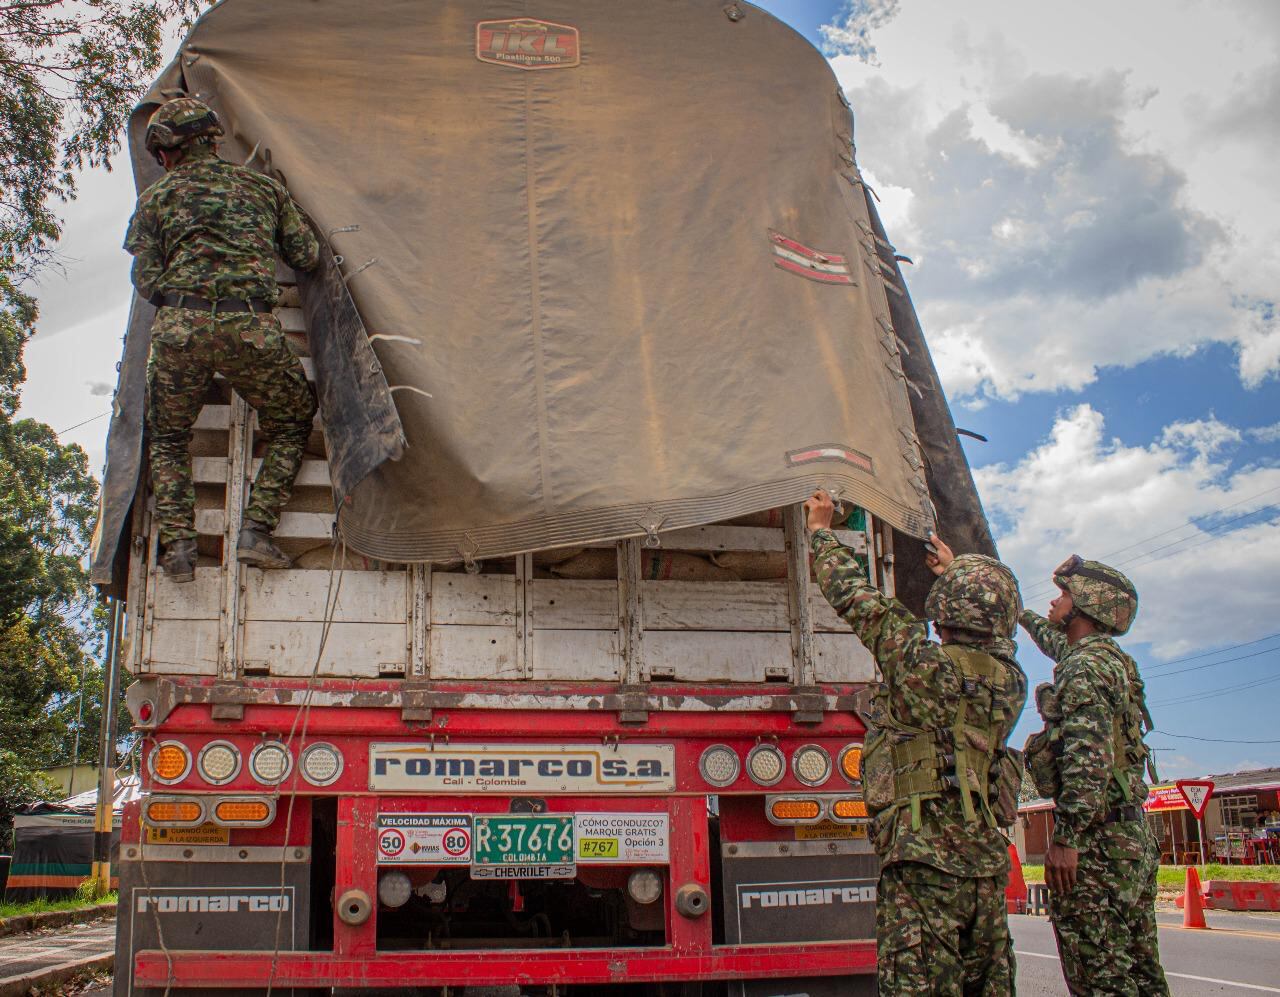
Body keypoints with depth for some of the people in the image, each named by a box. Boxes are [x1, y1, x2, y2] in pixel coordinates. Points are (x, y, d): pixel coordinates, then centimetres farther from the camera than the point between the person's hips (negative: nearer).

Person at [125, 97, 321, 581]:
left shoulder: (157, 196, 16)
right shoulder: (263, 186, 20)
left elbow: (146, 280, 8)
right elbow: (307, 256, 19)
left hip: (180, 325, 0)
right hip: (253, 328, 0)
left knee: (168, 439, 20)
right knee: (291, 427, 20)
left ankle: (177, 542, 3)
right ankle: (256, 530, 4)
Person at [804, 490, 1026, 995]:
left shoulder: (925, 665, -10)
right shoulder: (1011, 682, 9)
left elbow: (857, 599, -2)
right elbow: (988, 639, 33)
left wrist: (822, 531, 13)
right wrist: (954, 573, 44)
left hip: (922, 862, -7)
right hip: (988, 863, 7)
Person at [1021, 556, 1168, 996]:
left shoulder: (1086, 666, -12)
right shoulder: (1111, 658, 18)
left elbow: (1089, 757, -23)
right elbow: (1058, 644, 42)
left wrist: (1066, 839, -24)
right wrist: (1023, 615, 56)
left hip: (1095, 841, -10)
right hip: (1135, 839, 10)